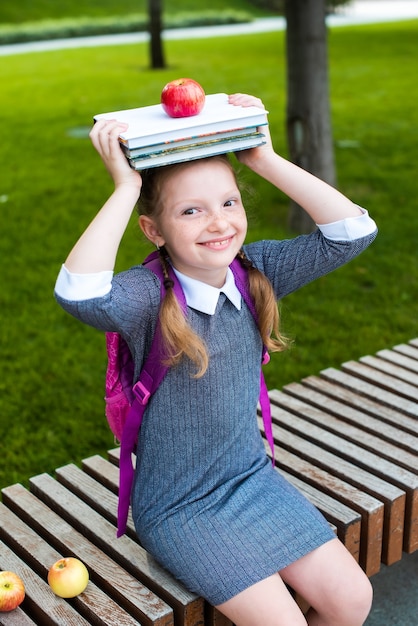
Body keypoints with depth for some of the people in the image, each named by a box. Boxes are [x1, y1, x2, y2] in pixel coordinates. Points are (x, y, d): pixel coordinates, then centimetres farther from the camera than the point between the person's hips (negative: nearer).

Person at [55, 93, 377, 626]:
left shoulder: (255, 270, -6)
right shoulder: (149, 296, -22)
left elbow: (352, 232, -12)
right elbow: (79, 294, -45)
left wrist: (266, 160, -17)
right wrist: (126, 187, -36)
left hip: (254, 478, 5)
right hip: (179, 507, -5)